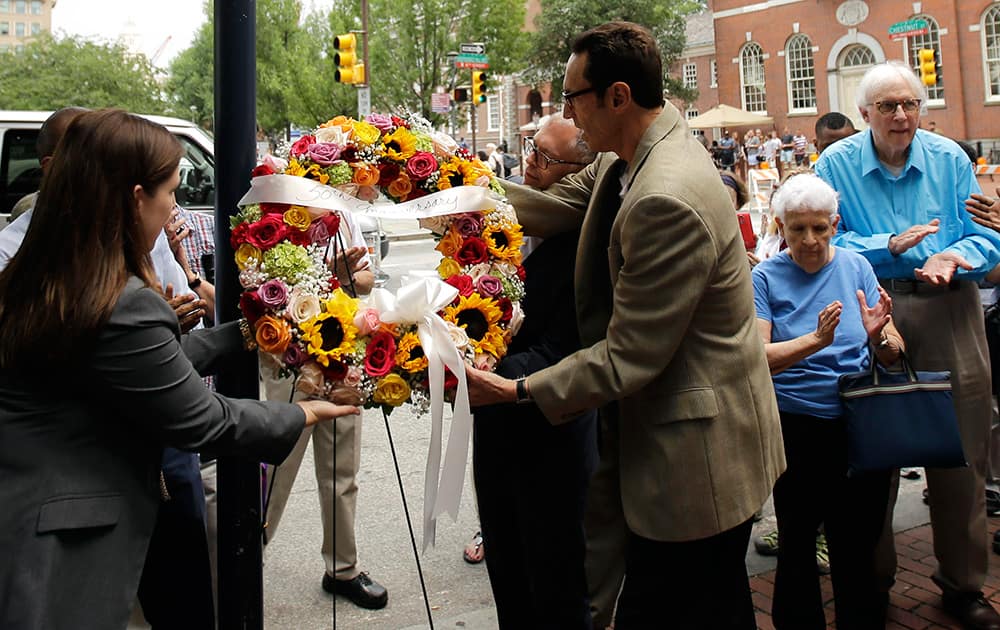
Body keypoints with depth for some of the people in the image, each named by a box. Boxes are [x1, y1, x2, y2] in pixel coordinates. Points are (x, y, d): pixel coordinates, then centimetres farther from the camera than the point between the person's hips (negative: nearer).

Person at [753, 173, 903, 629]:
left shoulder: (856, 267, 3)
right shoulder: (766, 277, -3)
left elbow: (893, 356, 0)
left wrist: (877, 336, -22)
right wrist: (815, 341, -30)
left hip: (861, 427, 2)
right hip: (796, 428, -2)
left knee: (858, 546, 9)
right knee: (797, 543, 10)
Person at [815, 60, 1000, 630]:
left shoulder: (950, 158, 5)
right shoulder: (837, 164, 0)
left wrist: (954, 257, -17)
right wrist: (891, 246, -18)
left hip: (950, 311, 2)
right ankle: (872, 578, 25)